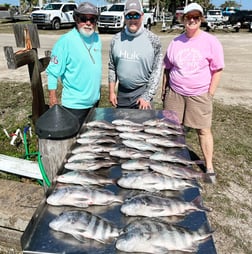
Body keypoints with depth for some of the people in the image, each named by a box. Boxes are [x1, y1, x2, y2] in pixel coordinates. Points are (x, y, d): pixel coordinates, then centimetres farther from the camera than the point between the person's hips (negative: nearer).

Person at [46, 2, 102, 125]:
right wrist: (53, 97, -14)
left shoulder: (97, 38, 4)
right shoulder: (66, 41, -17)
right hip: (75, 104, -6)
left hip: (94, 100, 7)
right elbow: (53, 72, -15)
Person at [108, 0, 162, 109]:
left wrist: (147, 96, -12)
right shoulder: (116, 39, 2)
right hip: (122, 93, 3)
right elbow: (112, 67, 8)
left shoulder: (153, 40, -6)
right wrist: (112, 91, 5)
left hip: (142, 91, -3)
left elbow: (156, 71, -7)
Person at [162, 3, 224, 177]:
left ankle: (209, 166, 19)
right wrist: (164, 90, 9)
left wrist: (210, 94, -6)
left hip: (199, 95, -3)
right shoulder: (176, 42, 5)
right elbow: (167, 68, 12)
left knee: (204, 130, 4)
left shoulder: (211, 42, -4)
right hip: (174, 93, 3)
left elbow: (217, 70, -3)